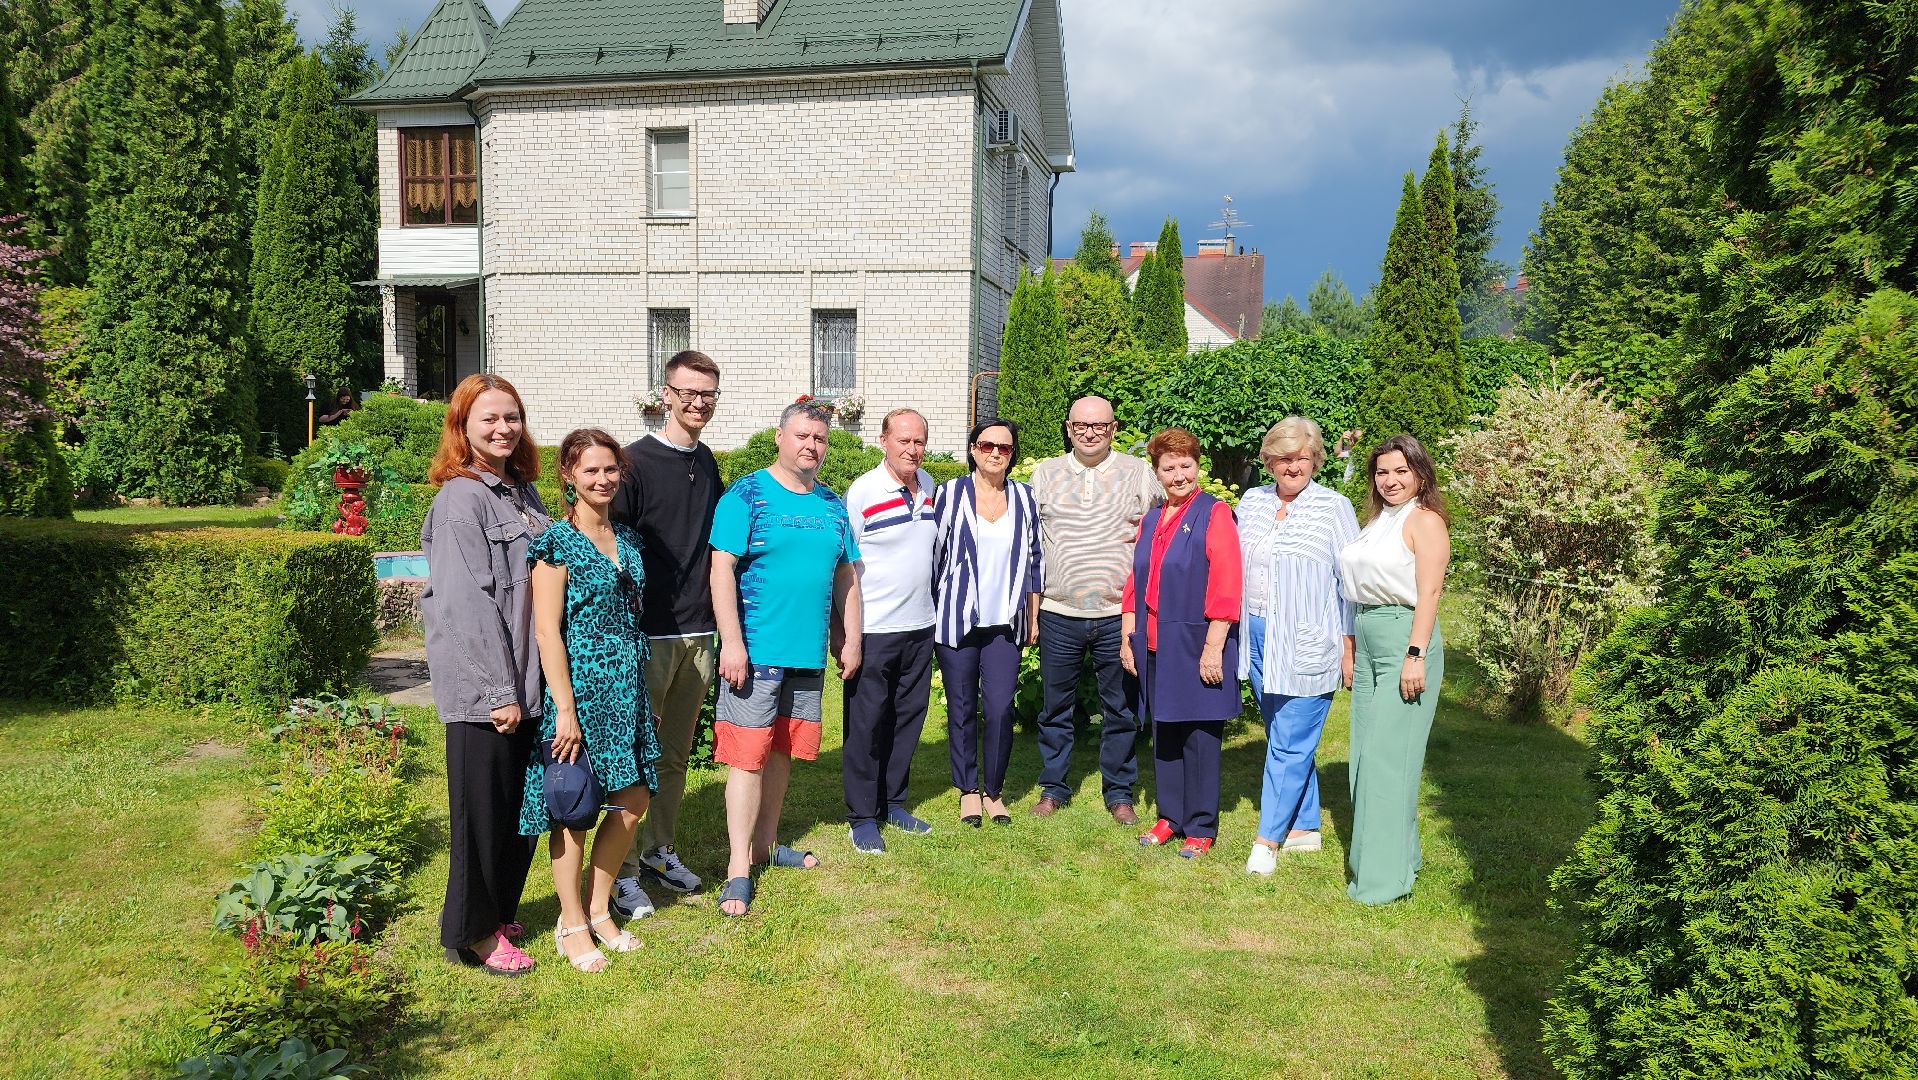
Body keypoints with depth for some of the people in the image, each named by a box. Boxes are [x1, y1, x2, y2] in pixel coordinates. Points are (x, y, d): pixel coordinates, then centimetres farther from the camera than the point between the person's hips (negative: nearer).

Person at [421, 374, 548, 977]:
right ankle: (473, 933, 20)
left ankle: (502, 911, 33)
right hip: (481, 689, -8)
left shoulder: (523, 492, 12)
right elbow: (469, 604, -18)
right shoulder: (461, 499, -13)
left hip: (527, 683, 8)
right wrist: (500, 691, -18)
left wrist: (526, 687, 15)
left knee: (525, 805, 16)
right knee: (485, 808, 4)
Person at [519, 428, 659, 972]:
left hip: (627, 686, 7)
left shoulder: (628, 539, 11)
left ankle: (599, 909, 27)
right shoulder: (556, 542, -10)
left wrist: (646, 697, 17)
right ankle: (572, 926, 19)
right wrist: (565, 710, -18)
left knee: (633, 799, 10)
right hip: (578, 684, -7)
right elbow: (547, 630, -14)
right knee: (572, 809, 5)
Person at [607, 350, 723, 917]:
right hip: (648, 633, -6)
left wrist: (713, 615, 16)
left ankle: (660, 850, 29)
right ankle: (624, 870, 12)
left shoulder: (707, 462, 11)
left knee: (676, 754, 15)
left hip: (697, 632, 6)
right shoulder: (635, 461, -9)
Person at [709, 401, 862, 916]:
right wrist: (731, 642, -17)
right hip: (755, 651, -6)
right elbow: (722, 569, -12)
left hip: (808, 654, 6)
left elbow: (846, 575, 18)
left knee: (783, 750, 14)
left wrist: (851, 638, 14)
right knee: (748, 755, -5)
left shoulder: (832, 505, 12)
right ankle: (739, 868, 2)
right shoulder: (746, 496, -6)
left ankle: (764, 844, 29)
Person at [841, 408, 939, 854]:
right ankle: (861, 816, 13)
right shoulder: (862, 492, -12)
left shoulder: (929, 485, 6)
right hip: (874, 631, -6)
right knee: (867, 724, 2)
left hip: (921, 626, 6)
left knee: (908, 718, 13)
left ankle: (893, 802, 28)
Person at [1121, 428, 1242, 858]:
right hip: (1154, 649, 6)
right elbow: (1134, 582, 15)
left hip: (1195, 647, -6)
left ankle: (1200, 828, 13)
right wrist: (1127, 638, 9)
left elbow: (1225, 586, -12)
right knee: (1163, 734, 12)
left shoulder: (1214, 514, -6)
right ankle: (1169, 817, 25)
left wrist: (1213, 647, -17)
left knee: (1198, 738, 2)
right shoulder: (1151, 519, 13)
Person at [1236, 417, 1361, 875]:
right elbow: (1235, 567, 16)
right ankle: (1305, 827, 25)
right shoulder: (1251, 502, 8)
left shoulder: (1334, 507, -5)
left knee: (1290, 743, -4)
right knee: (1285, 738, 13)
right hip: (1258, 636, 5)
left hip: (1308, 644, -5)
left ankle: (1269, 838, 5)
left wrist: (1350, 648, -8)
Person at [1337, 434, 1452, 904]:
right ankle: (1373, 854, 24)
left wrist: (1416, 655, -21)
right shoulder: (1376, 521, 17)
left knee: (1388, 755, -8)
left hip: (1404, 639, -8)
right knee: (1366, 753, 12)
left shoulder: (1425, 521, -6)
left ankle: (1385, 875, -2)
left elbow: (1429, 593, -14)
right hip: (1367, 641, 9)